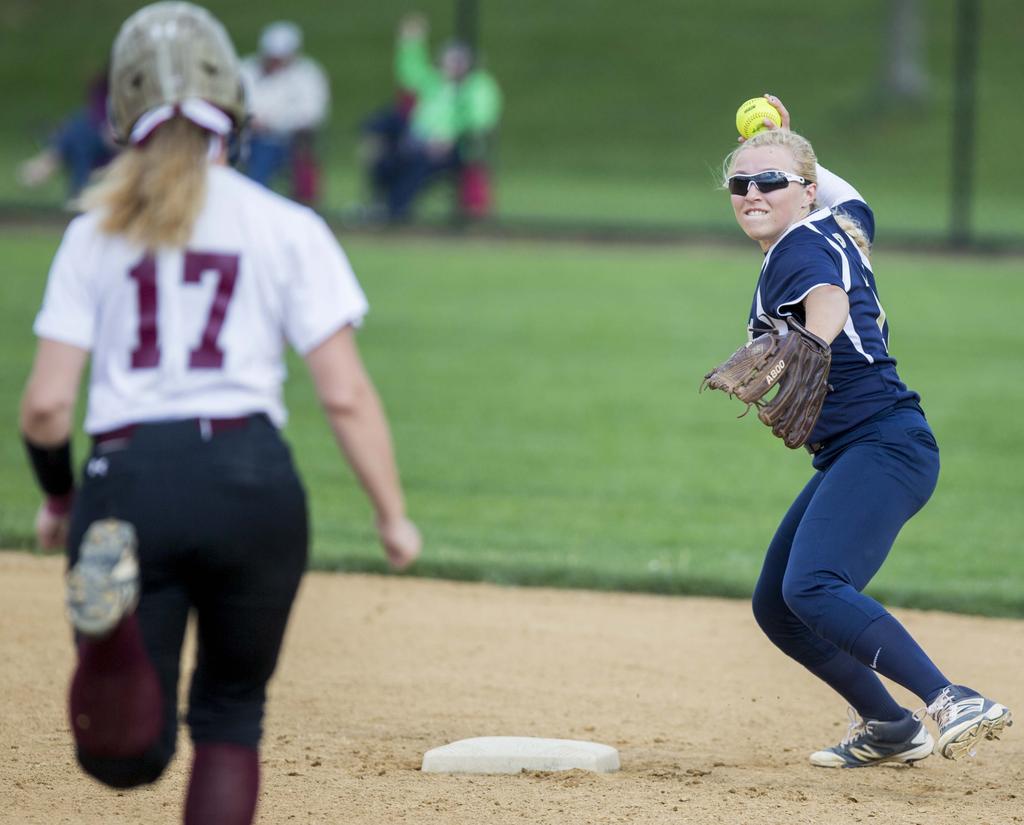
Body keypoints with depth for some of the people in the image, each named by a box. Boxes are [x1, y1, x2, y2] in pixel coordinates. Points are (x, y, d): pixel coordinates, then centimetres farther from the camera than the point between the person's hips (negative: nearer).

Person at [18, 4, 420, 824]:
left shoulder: (94, 233, 10)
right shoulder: (285, 227, 7)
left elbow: (46, 404, 4)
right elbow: (345, 394, 0)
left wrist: (57, 497, 22)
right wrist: (393, 515, 8)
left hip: (125, 476, 0)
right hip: (250, 475, 0)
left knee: (126, 755, -4)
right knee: (231, 714, 19)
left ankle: (112, 627, -36)